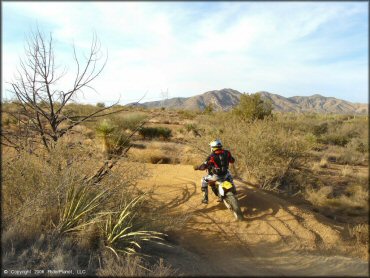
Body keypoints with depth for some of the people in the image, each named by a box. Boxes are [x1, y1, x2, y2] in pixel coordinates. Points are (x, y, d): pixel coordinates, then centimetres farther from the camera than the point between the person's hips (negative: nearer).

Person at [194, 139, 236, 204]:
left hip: (216, 176, -4)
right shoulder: (226, 152, -3)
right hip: (225, 174, 4)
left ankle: (205, 199, 15)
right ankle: (234, 191, 48)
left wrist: (197, 167, 4)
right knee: (229, 175, 39)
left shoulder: (212, 156, -16)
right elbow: (232, 160, 13)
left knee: (204, 180, 18)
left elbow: (204, 166, -16)